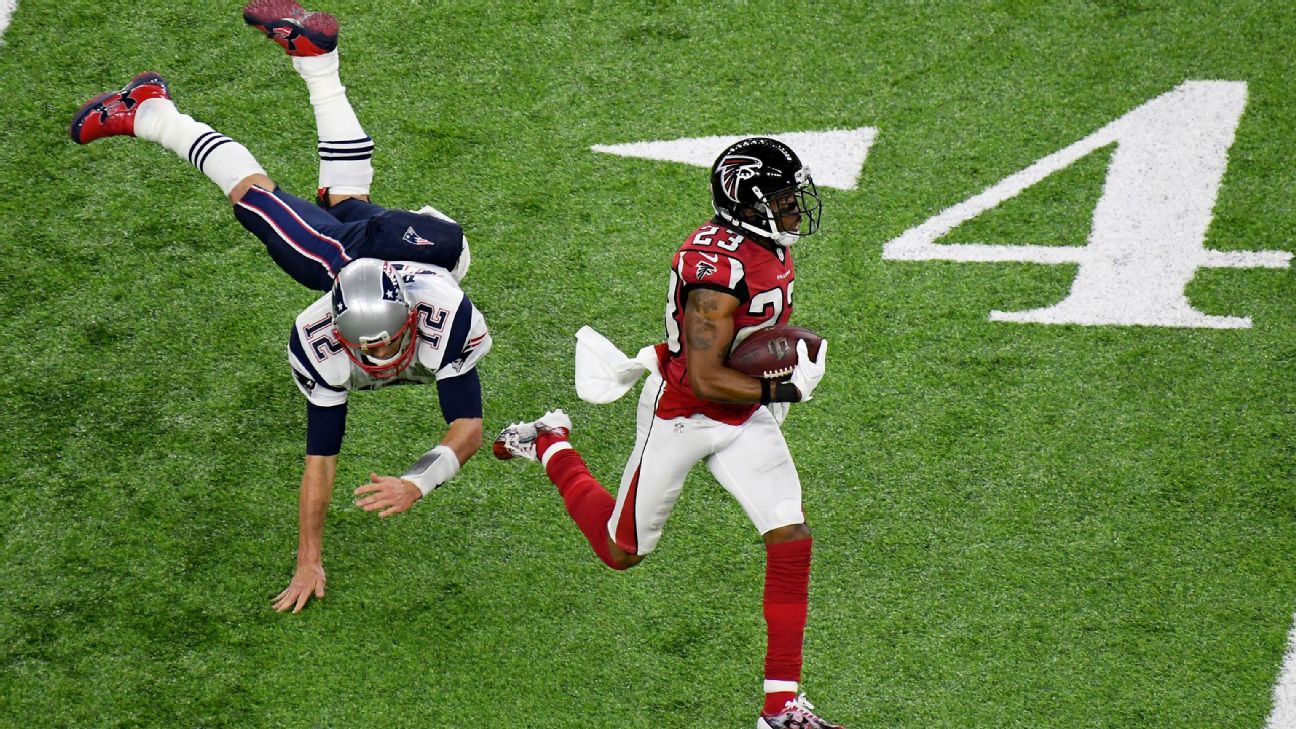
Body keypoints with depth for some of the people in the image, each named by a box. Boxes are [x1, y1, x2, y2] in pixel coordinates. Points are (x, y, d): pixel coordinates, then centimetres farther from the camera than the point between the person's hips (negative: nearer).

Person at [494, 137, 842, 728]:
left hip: (745, 419, 7)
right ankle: (551, 445, 38)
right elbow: (705, 379, -29)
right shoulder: (717, 265, -30)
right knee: (622, 552, 13)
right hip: (681, 415, -7)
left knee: (791, 541, -8)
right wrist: (786, 388, -23)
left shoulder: (773, 243, -2)